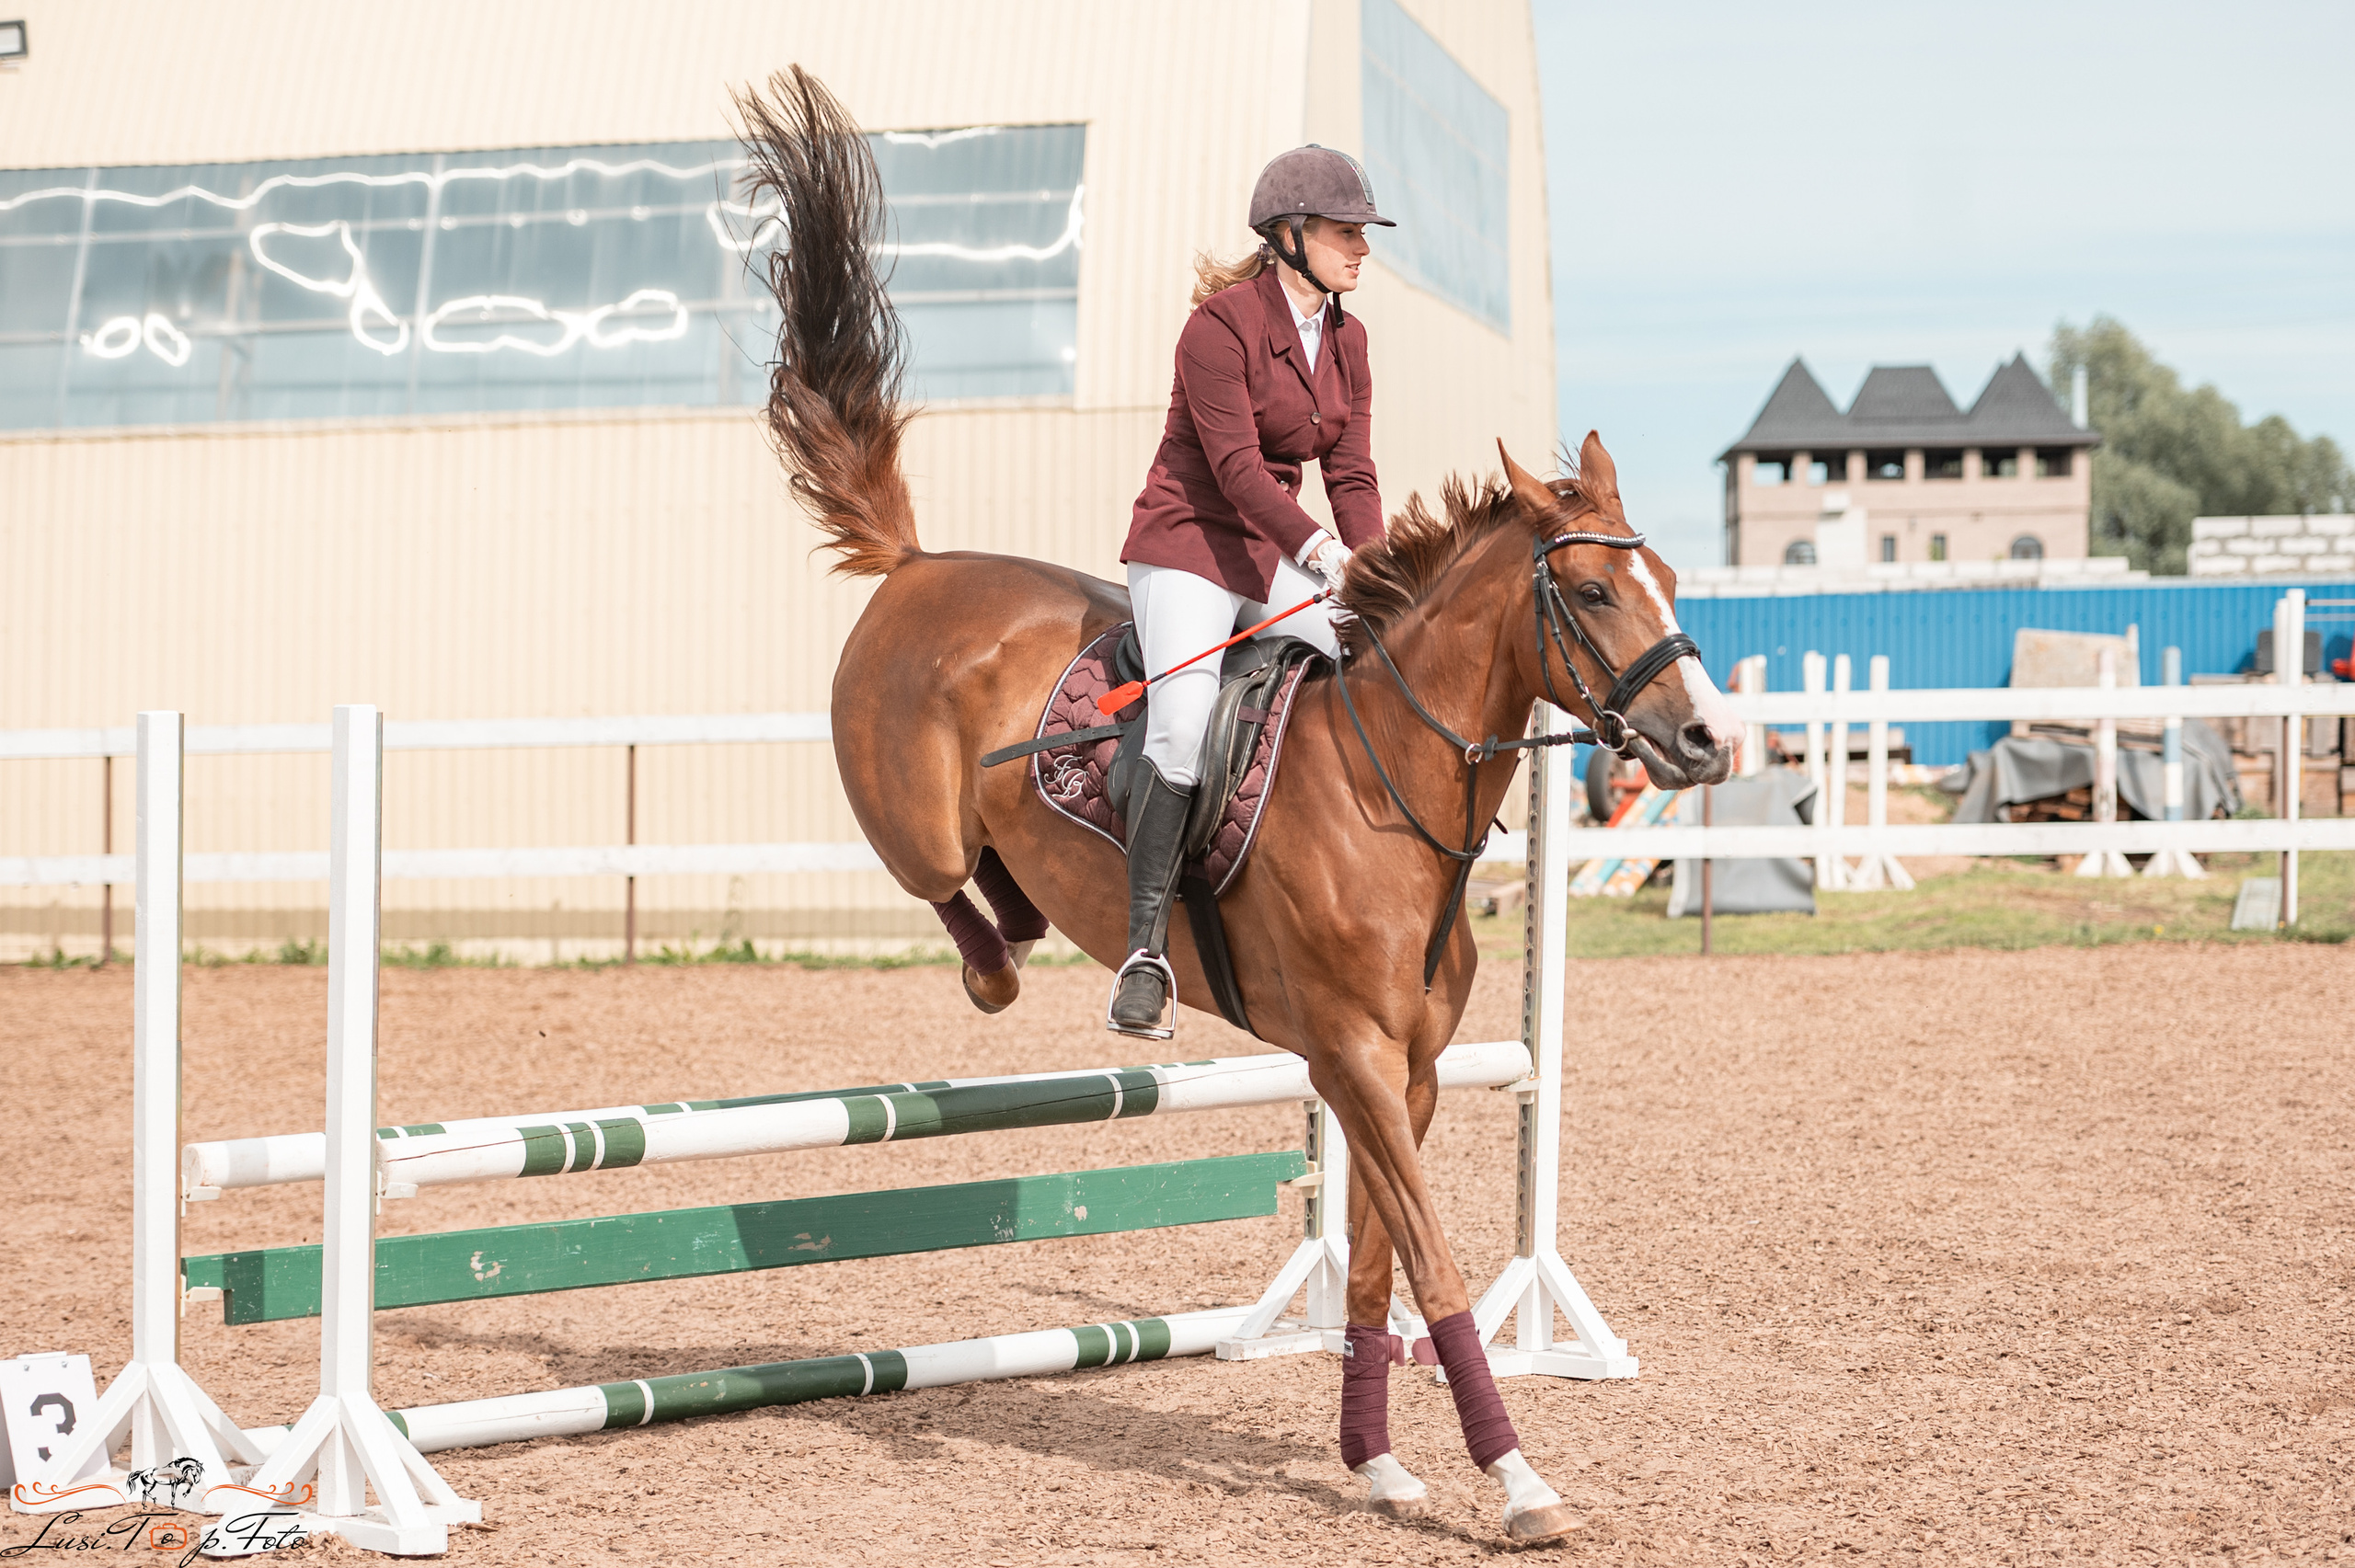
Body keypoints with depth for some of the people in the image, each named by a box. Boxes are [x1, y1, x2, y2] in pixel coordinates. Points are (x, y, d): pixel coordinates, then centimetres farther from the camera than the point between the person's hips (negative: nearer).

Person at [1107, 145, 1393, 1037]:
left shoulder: (1347, 339, 10)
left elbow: (1351, 475, 7)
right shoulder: (1222, 323, -13)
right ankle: (1146, 950, -25)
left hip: (1280, 556, 7)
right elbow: (1234, 463, -20)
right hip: (1188, 544, -7)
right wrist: (1324, 553, -31)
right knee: (1185, 721, -28)